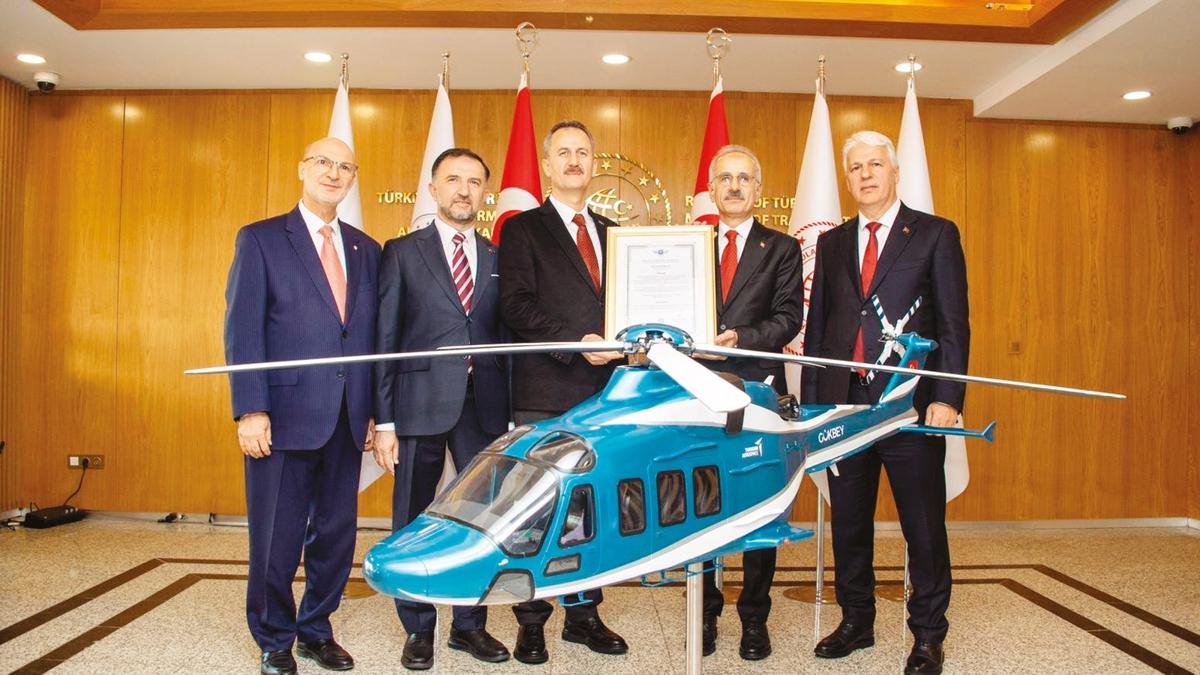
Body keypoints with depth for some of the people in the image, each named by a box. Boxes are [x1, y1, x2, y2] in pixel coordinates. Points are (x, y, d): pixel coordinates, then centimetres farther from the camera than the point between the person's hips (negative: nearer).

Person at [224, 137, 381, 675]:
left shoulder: (366, 250, 12)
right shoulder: (260, 239, 1)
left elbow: (371, 335, 11)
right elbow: (243, 328, -6)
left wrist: (373, 410, 6)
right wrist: (250, 410, -13)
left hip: (347, 421, 4)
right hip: (284, 416, -4)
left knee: (336, 533, 12)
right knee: (276, 536, 6)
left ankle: (316, 630, 30)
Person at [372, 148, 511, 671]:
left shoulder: (500, 259, 11)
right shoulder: (402, 253, 4)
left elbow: (508, 337, 8)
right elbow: (385, 340, 0)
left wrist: (512, 413, 1)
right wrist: (384, 420, -6)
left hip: (485, 408, 2)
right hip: (421, 406, -2)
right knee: (414, 523, 8)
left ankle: (470, 625, 25)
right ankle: (418, 631, 24)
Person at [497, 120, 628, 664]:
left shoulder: (613, 233, 19)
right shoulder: (523, 229, 3)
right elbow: (515, 305, -9)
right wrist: (576, 343, -17)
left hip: (604, 392, 5)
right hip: (544, 394, -5)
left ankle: (584, 615, 24)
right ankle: (531, 623, 15)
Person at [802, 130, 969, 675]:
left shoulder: (936, 235, 3)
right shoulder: (832, 243, 14)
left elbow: (954, 323, -2)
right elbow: (817, 327, 13)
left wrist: (947, 398, -11)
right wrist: (810, 402, 8)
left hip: (911, 401, -3)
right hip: (844, 401, 4)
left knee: (924, 524, 5)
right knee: (848, 522, 12)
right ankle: (856, 621, 28)